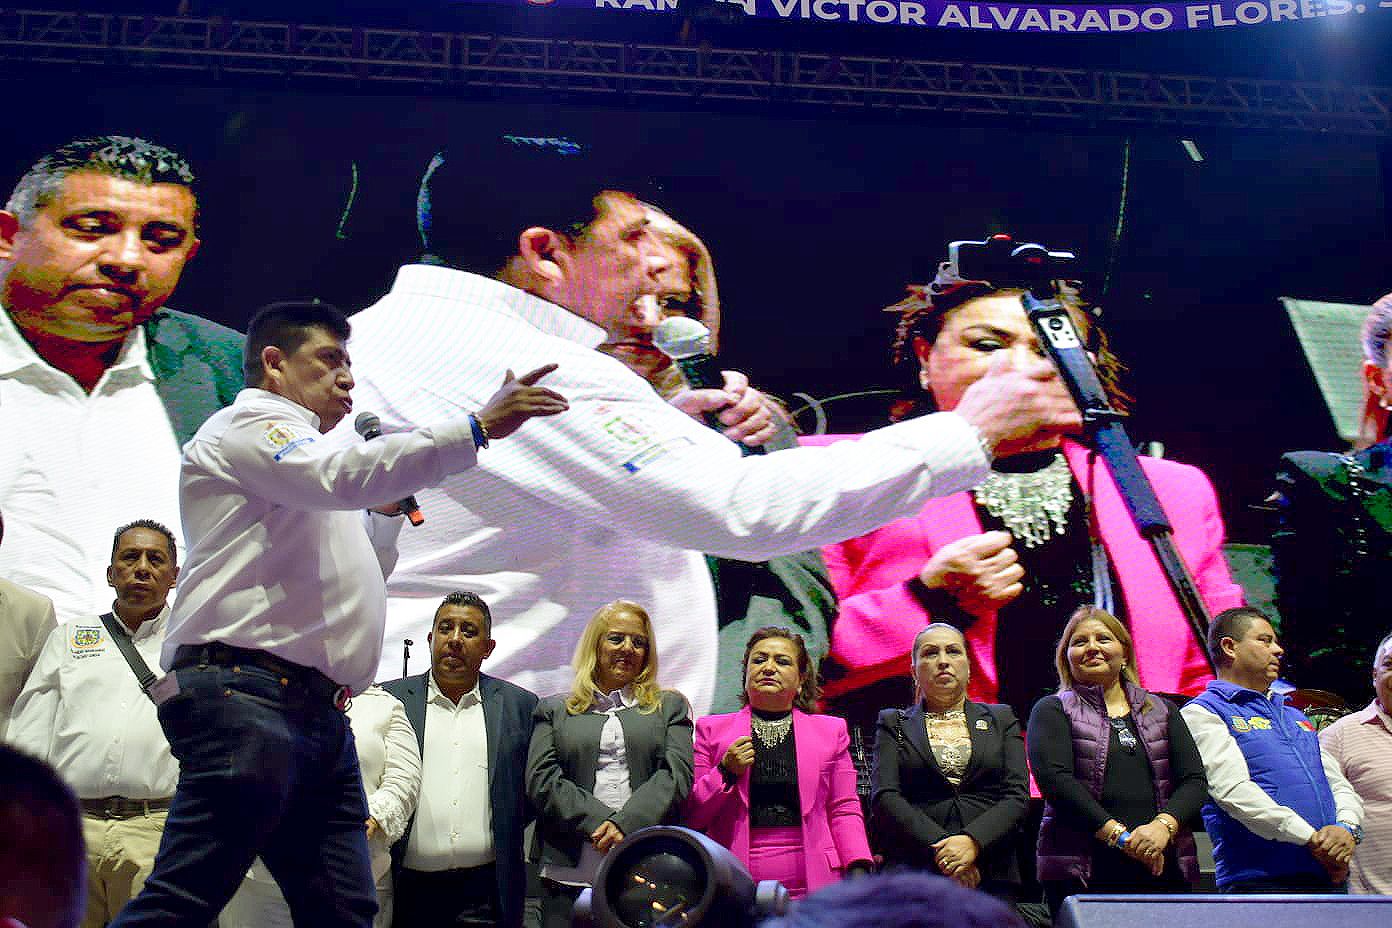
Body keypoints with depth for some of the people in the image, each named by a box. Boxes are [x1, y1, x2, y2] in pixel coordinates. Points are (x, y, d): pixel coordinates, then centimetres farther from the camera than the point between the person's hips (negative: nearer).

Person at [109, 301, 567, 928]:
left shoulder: (304, 472, 33)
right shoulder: (248, 424, 5)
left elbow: (354, 583, 40)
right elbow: (343, 474, -17)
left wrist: (390, 512, 24)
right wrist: (479, 426, -20)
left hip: (318, 711, 9)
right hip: (246, 693, -9)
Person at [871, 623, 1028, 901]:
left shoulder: (1002, 719, 16)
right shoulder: (893, 724, 12)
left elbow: (1018, 796, 4)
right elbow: (884, 796, -2)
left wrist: (972, 842, -13)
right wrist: (939, 849, -15)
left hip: (992, 878, 1)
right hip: (913, 874, -1)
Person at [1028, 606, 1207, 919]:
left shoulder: (1162, 711, 18)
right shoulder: (1051, 711, 7)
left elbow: (1194, 781, 8)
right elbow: (1054, 779, -8)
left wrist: (1163, 825, -12)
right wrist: (1121, 836, -15)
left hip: (1163, 867, 3)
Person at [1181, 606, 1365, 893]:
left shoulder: (1295, 717, 26)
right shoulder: (1201, 713, 0)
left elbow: (1340, 785, 20)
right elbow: (1233, 790, -13)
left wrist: (1346, 827, -4)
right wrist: (1311, 838, -16)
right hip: (1259, 878, -7)